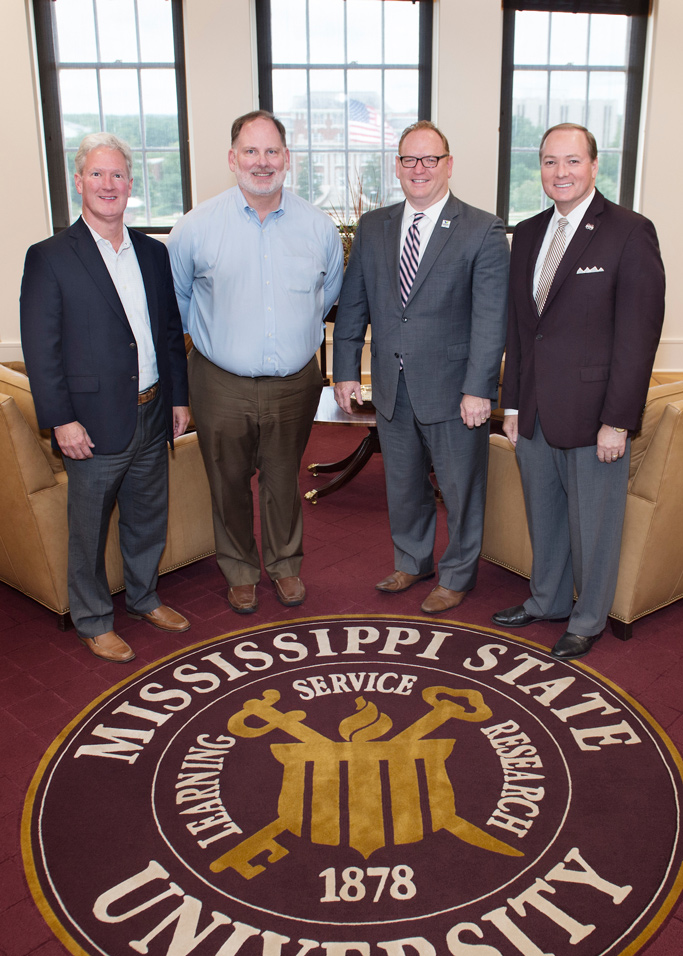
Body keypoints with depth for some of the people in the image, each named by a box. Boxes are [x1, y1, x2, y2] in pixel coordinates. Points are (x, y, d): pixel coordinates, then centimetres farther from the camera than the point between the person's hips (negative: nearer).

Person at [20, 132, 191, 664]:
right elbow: (40, 349, -10)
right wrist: (61, 420, -14)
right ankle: (93, 620, 28)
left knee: (149, 518, 18)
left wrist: (179, 397, 10)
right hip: (94, 422, -5)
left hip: (152, 417, 5)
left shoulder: (153, 253, 8)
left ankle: (144, 598, 40)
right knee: (89, 530, 9)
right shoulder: (49, 258, -8)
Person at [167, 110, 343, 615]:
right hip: (222, 385, -1)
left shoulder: (318, 226, -1)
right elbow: (176, 298, 7)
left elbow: (329, 293, 16)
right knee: (229, 484, 12)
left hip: (294, 384, 1)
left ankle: (285, 564, 37)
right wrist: (212, 336, 11)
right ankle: (240, 571, 33)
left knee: (284, 481, 15)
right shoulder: (197, 226, -7)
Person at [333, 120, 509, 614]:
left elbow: (490, 318, -12)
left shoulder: (484, 231, -7)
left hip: (453, 389, -4)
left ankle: (457, 576, 31)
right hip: (392, 387, 4)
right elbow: (353, 305, 9)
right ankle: (412, 561, 41)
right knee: (403, 485, 19)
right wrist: (347, 370, 4)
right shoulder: (372, 227, 7)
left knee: (461, 489, 10)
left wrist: (478, 389, -17)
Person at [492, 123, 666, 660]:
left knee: (592, 522, 8)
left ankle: (588, 620, 28)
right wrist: (512, 404, 11)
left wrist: (617, 420, -16)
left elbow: (638, 333, -13)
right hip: (536, 413, 6)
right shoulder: (528, 234, 10)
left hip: (592, 412, -5)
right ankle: (547, 600, 39)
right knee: (543, 516, 19)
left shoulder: (630, 233, -9)